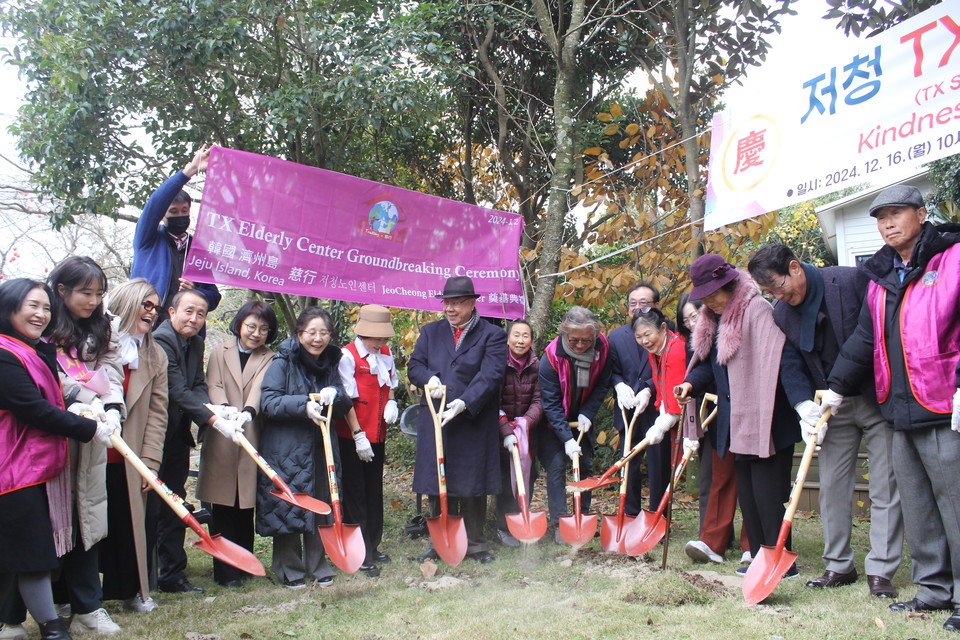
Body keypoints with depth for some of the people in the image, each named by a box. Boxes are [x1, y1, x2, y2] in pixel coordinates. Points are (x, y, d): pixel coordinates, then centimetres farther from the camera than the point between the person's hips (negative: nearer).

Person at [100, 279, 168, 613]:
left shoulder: (156, 356, 10)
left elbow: (157, 413, 6)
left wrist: (150, 462, 0)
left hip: (129, 460, 3)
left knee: (130, 525, 8)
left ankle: (133, 590, 25)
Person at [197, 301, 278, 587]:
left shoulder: (269, 360, 7)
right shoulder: (219, 352, 10)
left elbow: (260, 389, -10)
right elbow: (213, 386, -4)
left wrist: (248, 412, -32)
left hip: (252, 439, 0)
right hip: (220, 440, 0)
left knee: (245, 508, 6)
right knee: (222, 508, 2)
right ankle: (225, 571, 9)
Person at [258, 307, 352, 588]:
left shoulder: (331, 364, 11)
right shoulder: (283, 363, -5)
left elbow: (345, 407, 9)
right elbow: (268, 402, -14)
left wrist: (334, 394, -13)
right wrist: (304, 405, -26)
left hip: (322, 449, 5)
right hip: (285, 450, -5)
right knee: (288, 508, 1)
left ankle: (317, 565, 22)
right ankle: (289, 569, 16)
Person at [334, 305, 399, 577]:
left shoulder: (385, 353, 5)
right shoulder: (348, 356, -15)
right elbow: (347, 399, -15)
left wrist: (391, 402, -3)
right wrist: (358, 435, -16)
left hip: (377, 434, 7)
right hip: (352, 437, -6)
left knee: (374, 492, 16)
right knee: (355, 495, 2)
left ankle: (373, 546, 29)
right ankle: (360, 555, 9)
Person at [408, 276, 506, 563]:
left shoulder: (492, 335, -1)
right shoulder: (430, 332, 13)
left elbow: (490, 376, -13)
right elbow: (414, 366, 11)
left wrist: (464, 402, -26)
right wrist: (429, 378, -12)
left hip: (475, 423, -3)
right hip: (434, 421, 3)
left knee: (473, 486, 6)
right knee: (437, 485, 8)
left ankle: (475, 544, 20)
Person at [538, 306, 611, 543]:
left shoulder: (602, 348, -18)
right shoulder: (551, 357, -28)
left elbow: (602, 384, -3)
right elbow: (551, 403, -24)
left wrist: (587, 414, -14)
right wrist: (566, 438, -27)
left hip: (581, 419, 4)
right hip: (553, 420, -4)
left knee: (586, 465, 5)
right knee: (556, 466, -11)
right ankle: (559, 524, -7)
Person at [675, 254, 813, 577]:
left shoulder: (757, 311, -16)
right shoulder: (713, 320, 11)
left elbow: (783, 358, -25)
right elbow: (709, 361, 15)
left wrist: (803, 402, -34)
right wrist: (691, 383, -5)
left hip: (766, 421, -9)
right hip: (737, 422, 9)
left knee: (767, 492, -5)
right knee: (747, 493, 12)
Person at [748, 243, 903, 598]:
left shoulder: (852, 280, -15)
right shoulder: (782, 315, 0)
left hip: (878, 398, -4)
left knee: (885, 486, -2)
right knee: (832, 485, 6)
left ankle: (880, 570, 5)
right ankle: (838, 565, 18)